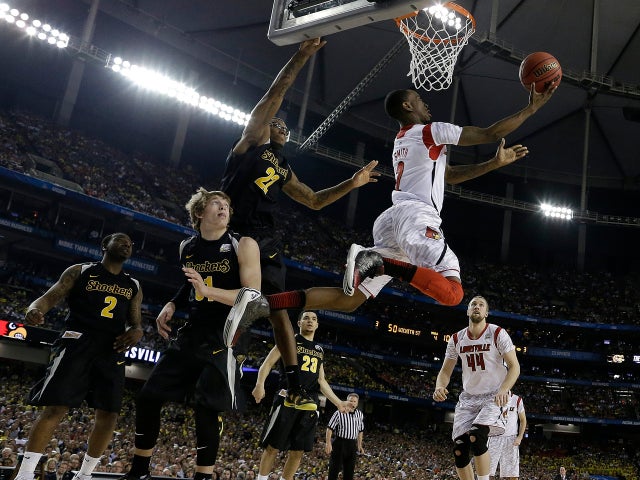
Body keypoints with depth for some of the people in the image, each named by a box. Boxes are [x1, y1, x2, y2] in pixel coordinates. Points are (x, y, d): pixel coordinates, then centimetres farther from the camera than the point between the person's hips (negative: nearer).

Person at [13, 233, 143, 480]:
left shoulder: (133, 286, 20)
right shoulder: (80, 272, 10)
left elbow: (136, 323, 21)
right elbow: (50, 297, 1)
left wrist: (136, 331, -5)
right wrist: (35, 309, -24)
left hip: (112, 349, 4)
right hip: (77, 340, -4)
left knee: (108, 415, 0)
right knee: (56, 408, -13)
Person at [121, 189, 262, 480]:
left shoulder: (243, 245, -9)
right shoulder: (187, 247, 10)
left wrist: (208, 291, -29)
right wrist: (172, 305, 9)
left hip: (224, 338, -6)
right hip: (191, 334, 6)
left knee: (206, 408, -11)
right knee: (148, 397, 5)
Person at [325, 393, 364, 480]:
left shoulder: (360, 415, 7)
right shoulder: (339, 413, -11)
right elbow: (329, 428, -11)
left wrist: (359, 445, 15)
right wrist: (328, 443, -16)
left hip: (352, 445, 5)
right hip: (339, 443, -5)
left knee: (350, 470, 9)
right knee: (334, 469, -3)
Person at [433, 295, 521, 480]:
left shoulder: (498, 334, -9)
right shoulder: (456, 339, 3)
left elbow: (514, 367, -12)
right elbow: (446, 371, 8)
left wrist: (503, 390, -30)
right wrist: (440, 387, -15)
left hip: (494, 397, -4)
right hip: (468, 397, 4)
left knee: (476, 437, -27)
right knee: (459, 450, -5)